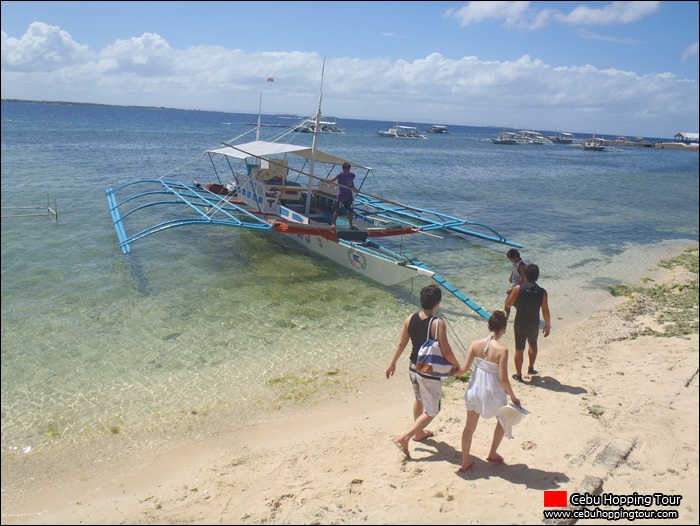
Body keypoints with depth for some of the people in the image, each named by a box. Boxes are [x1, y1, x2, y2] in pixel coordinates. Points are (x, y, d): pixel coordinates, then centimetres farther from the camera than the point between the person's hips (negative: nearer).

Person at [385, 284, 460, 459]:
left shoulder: (410, 319, -7)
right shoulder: (438, 324, -24)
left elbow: (401, 344, 2)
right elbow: (446, 352, -24)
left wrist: (393, 363, 16)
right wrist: (457, 365, -4)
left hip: (413, 368, 7)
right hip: (430, 373, -7)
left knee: (419, 400, 30)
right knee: (431, 411, 10)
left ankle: (419, 433, 48)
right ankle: (404, 437, 2)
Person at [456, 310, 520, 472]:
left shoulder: (475, 344, -11)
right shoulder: (502, 350, -22)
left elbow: (463, 370, -9)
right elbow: (503, 379, -19)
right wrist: (513, 397, -5)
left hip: (474, 390, 3)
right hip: (493, 393, -3)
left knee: (469, 426, 17)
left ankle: (464, 462, 25)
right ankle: (492, 454, 38)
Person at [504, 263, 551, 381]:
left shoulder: (518, 288, -15)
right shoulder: (542, 292, -10)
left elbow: (508, 304, -6)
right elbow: (545, 311, -5)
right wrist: (547, 325, 8)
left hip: (520, 324, -2)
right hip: (534, 324, 2)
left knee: (519, 349, 11)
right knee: (533, 344, 29)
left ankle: (518, 375, 21)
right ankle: (531, 368, 36)